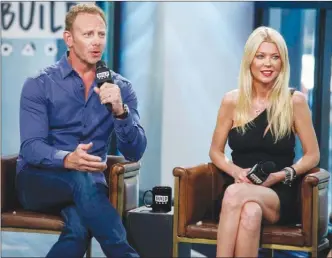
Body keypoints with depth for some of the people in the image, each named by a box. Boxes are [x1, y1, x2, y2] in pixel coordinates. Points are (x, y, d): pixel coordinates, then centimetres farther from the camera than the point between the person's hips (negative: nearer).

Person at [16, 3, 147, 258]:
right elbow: (31, 148, -15)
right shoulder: (39, 85, -4)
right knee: (81, 179, -37)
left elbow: (135, 152, -4)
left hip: (88, 182, 2)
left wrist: (120, 110, -23)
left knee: (79, 228, -36)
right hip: (37, 181, -1)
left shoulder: (121, 88, 4)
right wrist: (68, 160, -36)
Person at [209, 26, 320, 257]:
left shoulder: (295, 101, 0)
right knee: (250, 213, -37)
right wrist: (235, 171, -6)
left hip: (280, 196, -1)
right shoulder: (232, 101, 5)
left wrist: (280, 176, -11)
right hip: (241, 188, 2)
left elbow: (313, 155, 5)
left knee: (235, 194, -36)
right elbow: (216, 151, 15)